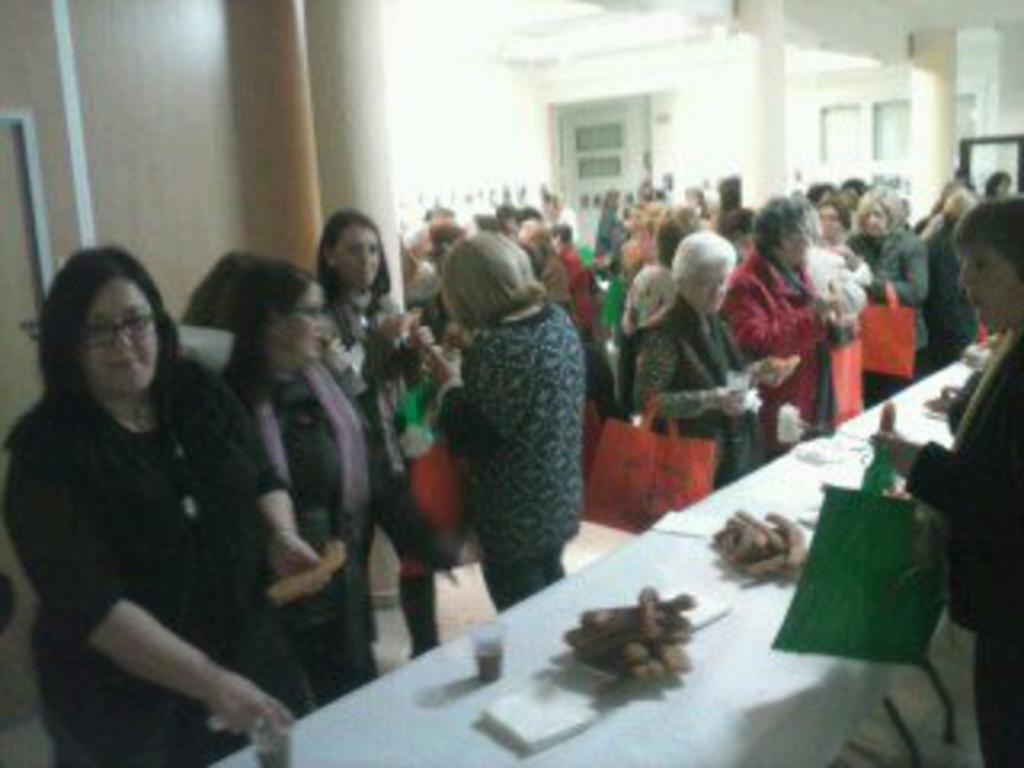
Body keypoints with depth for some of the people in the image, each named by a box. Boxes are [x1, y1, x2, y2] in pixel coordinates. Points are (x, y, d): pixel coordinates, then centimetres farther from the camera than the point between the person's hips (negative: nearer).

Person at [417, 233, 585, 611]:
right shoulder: (559, 319, -1)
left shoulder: (495, 346, -26)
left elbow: (469, 438, -21)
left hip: (517, 515, -8)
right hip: (562, 498, 8)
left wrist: (450, 384, -7)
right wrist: (465, 370, 8)